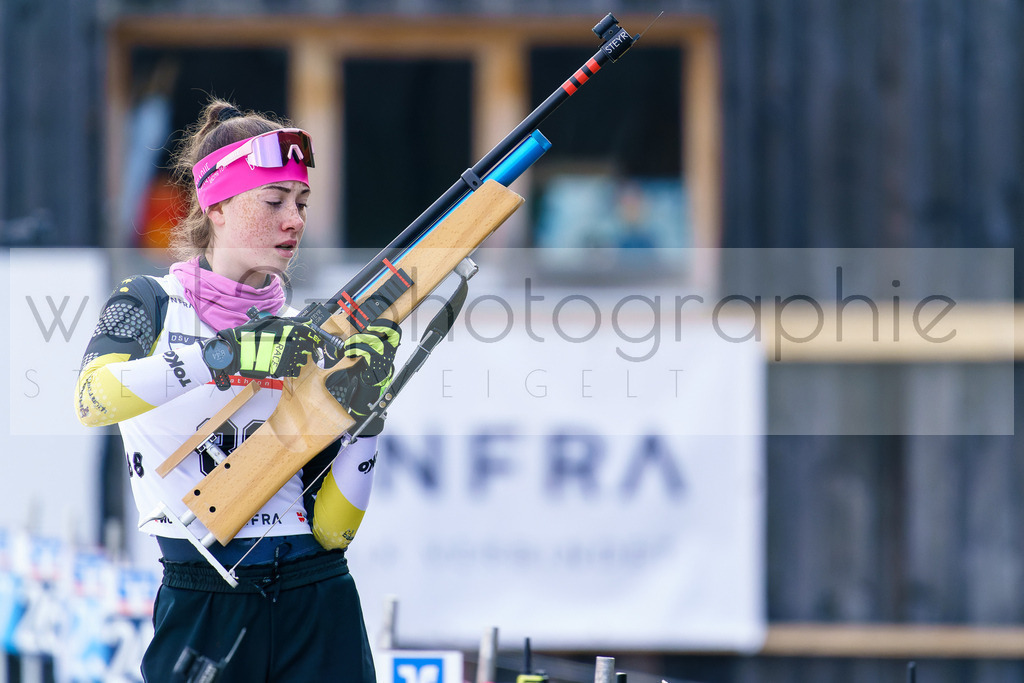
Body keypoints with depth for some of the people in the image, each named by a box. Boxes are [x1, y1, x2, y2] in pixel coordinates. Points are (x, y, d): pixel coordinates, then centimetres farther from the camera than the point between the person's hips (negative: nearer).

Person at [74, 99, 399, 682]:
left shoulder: (311, 335, 10)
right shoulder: (153, 305, 3)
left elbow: (331, 529, 4)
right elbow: (93, 399, -22)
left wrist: (365, 415, -10)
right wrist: (227, 356, -29)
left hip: (318, 613, 3)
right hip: (200, 609, -3)